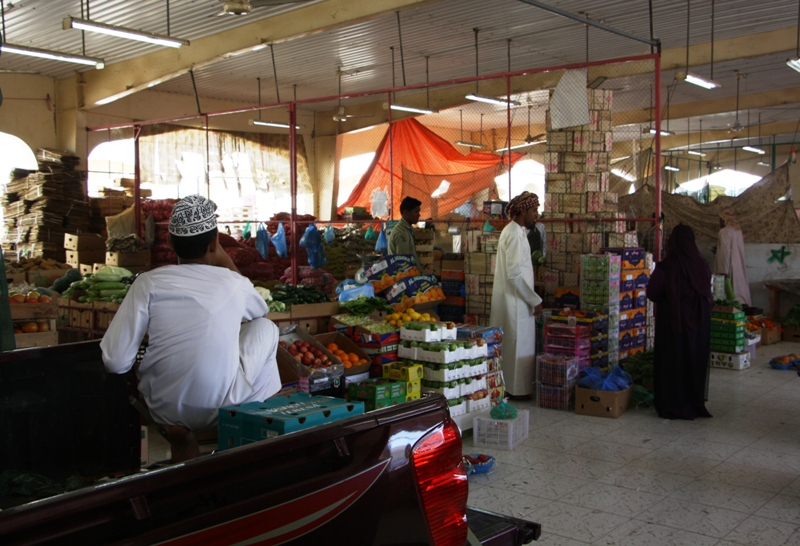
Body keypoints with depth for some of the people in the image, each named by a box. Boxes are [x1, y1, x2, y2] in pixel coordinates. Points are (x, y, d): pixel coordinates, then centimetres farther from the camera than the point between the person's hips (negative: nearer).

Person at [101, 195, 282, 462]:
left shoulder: (148, 283, -10)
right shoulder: (234, 283, -7)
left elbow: (115, 362, -12)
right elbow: (260, 309, 19)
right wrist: (225, 260, 17)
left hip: (163, 409, 2)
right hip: (222, 407, -1)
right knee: (265, 327, 20)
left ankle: (178, 428, 17)